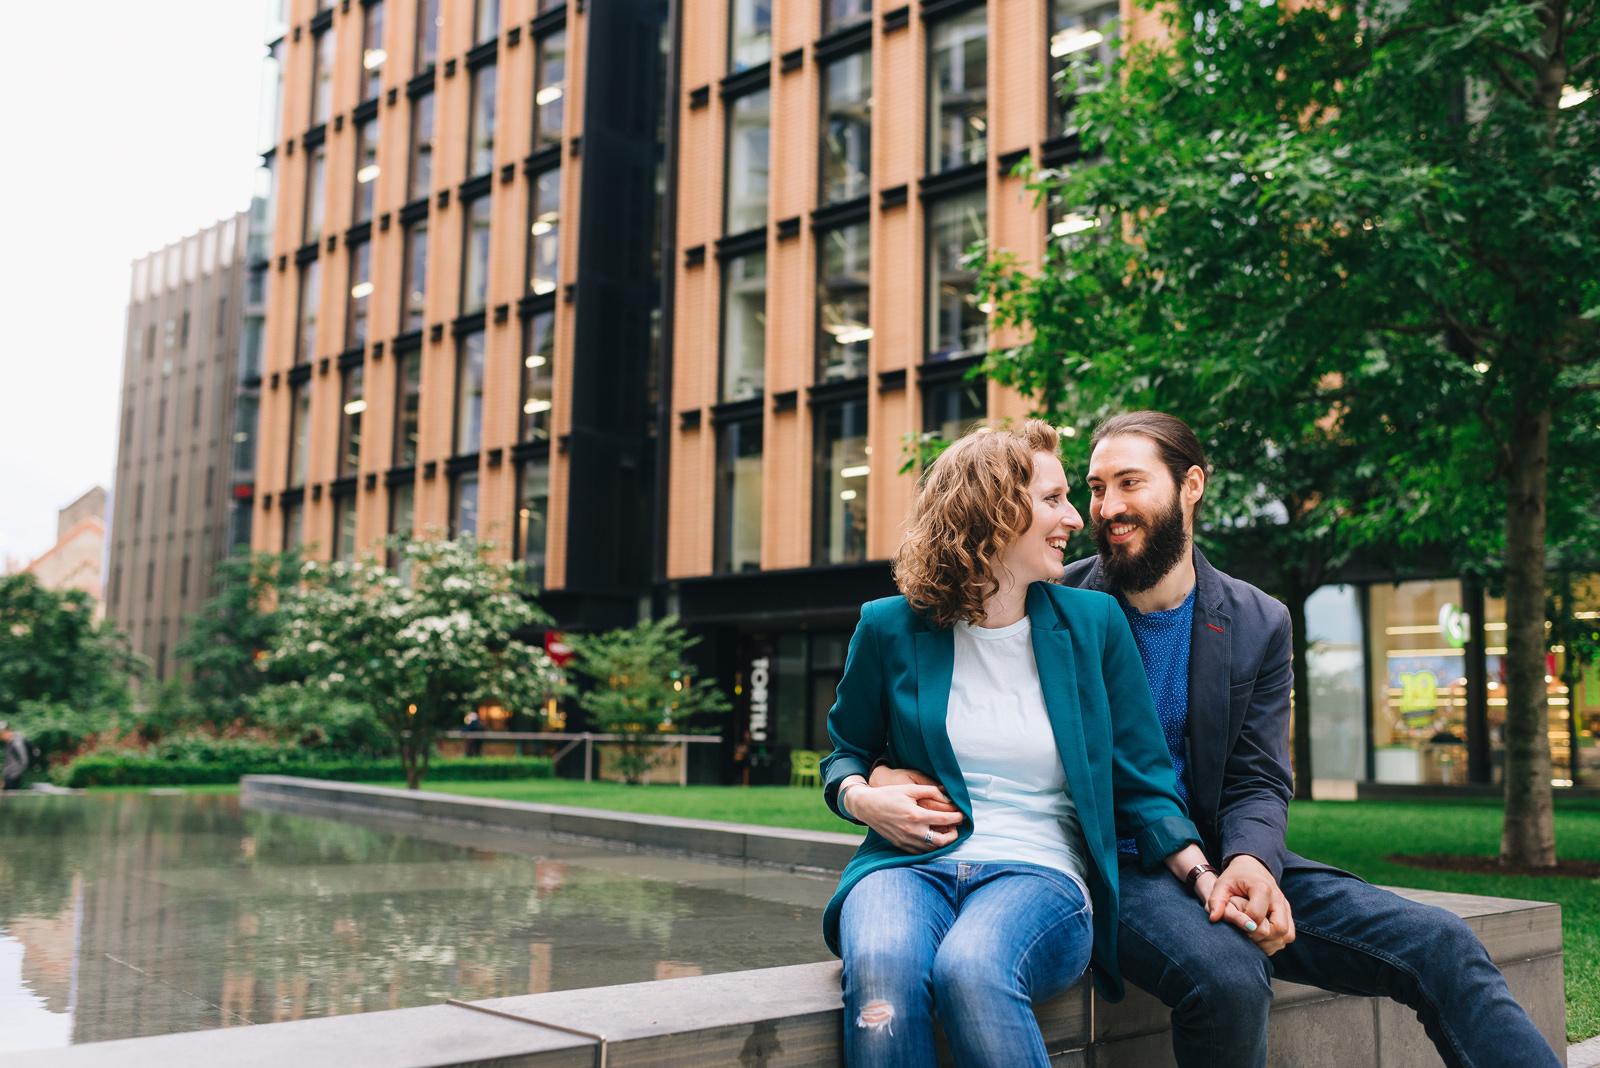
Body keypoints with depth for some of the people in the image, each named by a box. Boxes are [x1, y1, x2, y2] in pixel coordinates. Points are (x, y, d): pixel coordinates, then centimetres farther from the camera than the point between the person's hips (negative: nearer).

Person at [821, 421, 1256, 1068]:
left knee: (972, 969, -35)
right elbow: (846, 749, 21)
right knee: (880, 967, -36)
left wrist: (1207, 878, -5)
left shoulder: (1093, 622, 8)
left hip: (1040, 871, 0)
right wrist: (860, 798, -2)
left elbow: (1140, 780, 10)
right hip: (910, 862, 0)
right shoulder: (892, 628, 6)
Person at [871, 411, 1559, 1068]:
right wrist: (893, 775, -18)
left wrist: (1250, 860, -20)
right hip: (1103, 864, -3)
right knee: (1226, 974, -34)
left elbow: (1258, 784, 2)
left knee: (1441, 947, -13)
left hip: (1217, 856, 4)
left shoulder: (1259, 625, 6)